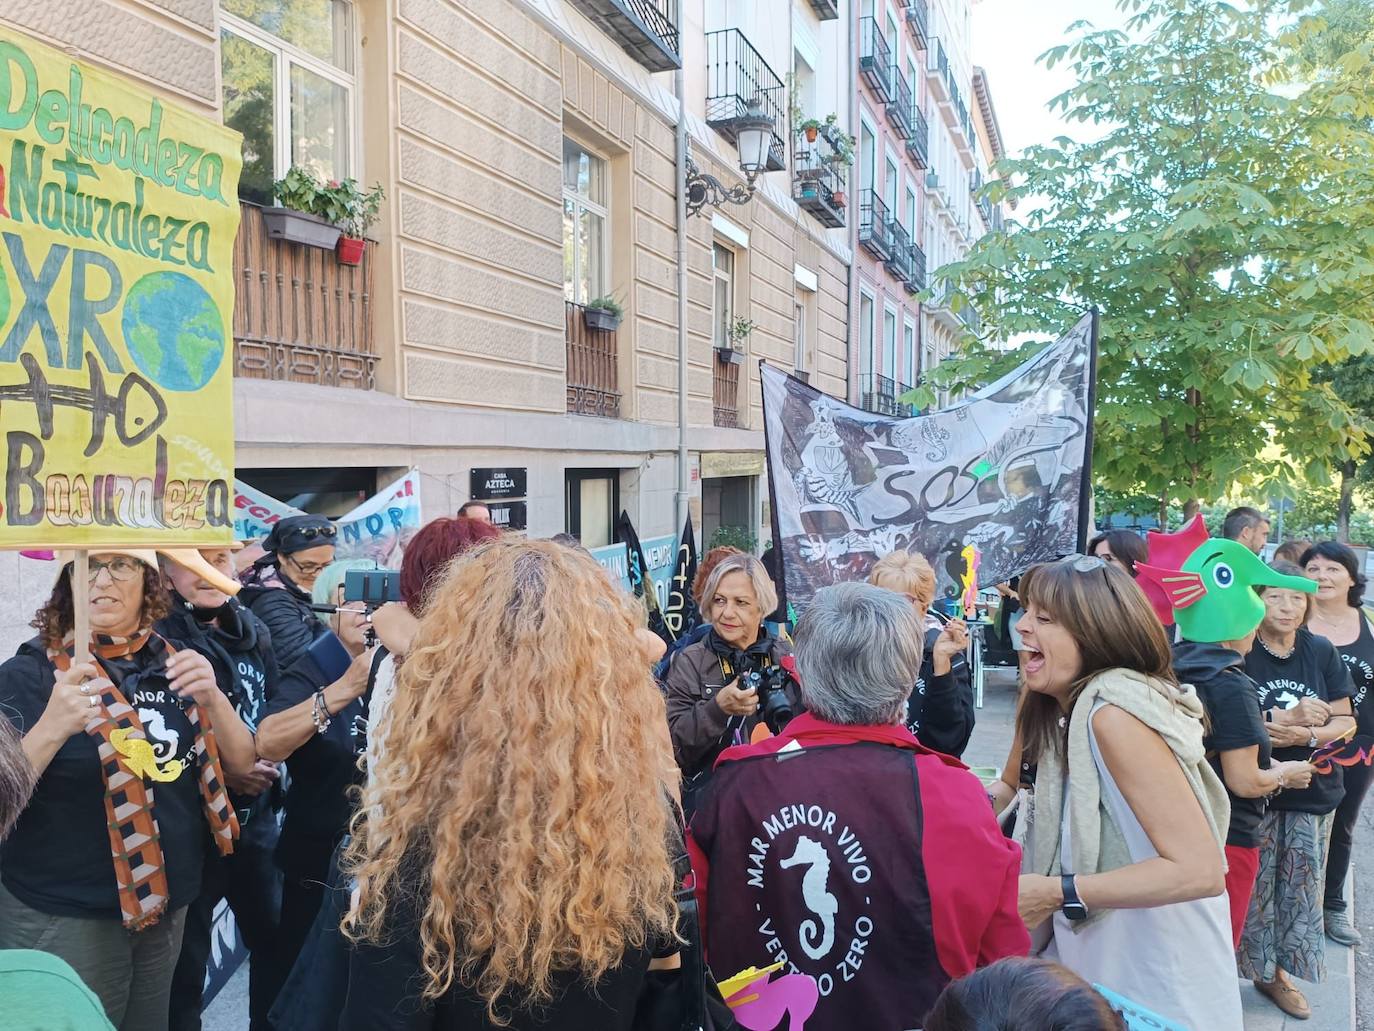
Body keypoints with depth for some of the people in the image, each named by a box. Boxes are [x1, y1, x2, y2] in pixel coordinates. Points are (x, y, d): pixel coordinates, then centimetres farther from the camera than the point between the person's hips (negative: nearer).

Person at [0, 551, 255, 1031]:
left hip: (168, 905, 5)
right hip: (62, 916, -5)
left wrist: (211, 695, -15)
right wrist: (52, 727, -33)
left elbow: (241, 766, 2)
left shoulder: (172, 664, 3)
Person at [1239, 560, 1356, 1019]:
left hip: (1312, 792, 4)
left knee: (1301, 889, 11)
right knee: (1253, 886, 1)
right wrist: (1286, 716, -20)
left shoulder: (1321, 651, 2)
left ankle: (1275, 972, 28)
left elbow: (1346, 722, 3)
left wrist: (1306, 734, -16)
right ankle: (1240, 968, 19)